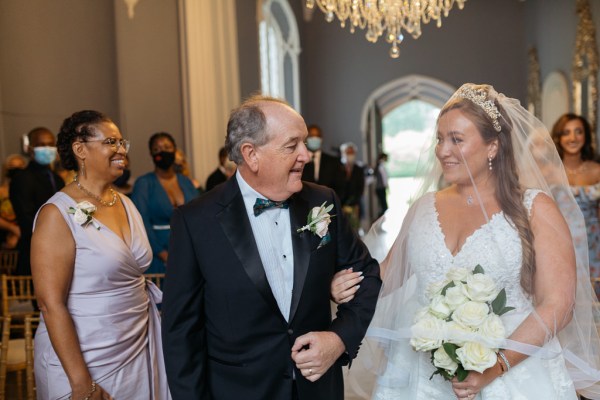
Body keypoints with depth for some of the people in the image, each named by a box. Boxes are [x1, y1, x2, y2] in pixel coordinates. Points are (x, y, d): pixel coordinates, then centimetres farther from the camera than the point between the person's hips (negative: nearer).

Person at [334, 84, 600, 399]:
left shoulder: (535, 208, -6)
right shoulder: (424, 208, 5)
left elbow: (557, 305, -11)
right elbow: (388, 275, 14)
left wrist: (496, 367, -20)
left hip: (513, 375, -3)